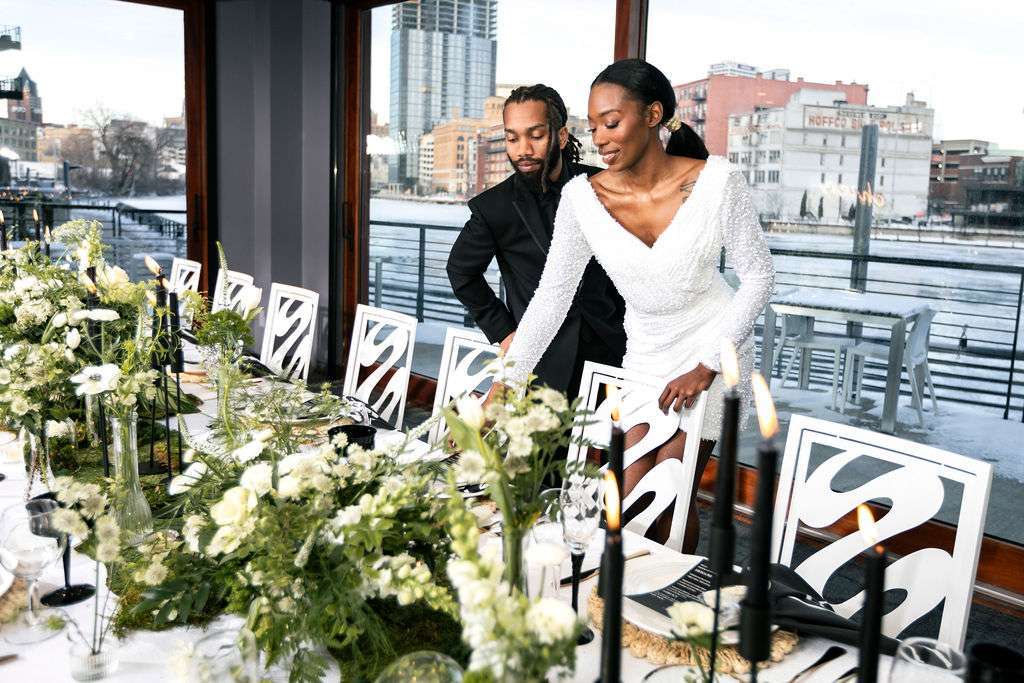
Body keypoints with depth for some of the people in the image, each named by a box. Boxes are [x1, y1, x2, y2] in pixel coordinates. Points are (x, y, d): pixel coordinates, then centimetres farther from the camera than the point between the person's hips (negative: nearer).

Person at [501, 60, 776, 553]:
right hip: (644, 353, 3)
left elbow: (759, 276, -11)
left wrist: (706, 367, -16)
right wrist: (504, 388, -17)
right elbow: (550, 297, -11)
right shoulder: (582, 198, -14)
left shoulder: (716, 181, -20)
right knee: (628, 501, 4)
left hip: (711, 351, -3)